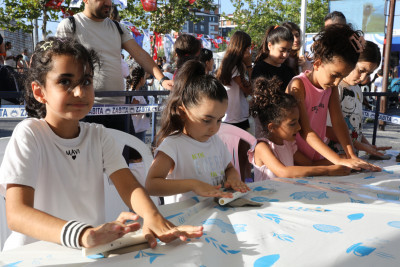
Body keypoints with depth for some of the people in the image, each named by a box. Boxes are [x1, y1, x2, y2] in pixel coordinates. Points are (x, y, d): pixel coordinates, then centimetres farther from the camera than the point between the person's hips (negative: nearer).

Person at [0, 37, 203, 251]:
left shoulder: (99, 135, 5)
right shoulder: (29, 134, -10)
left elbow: (129, 185, -7)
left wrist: (152, 216, -28)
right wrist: (83, 235, -38)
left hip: (92, 249, 4)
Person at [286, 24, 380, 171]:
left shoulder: (331, 86, 5)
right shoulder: (298, 85, -17)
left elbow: (338, 121, 1)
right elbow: (305, 131, -22)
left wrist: (352, 156, -12)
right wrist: (339, 161, -26)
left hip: (317, 159, 6)